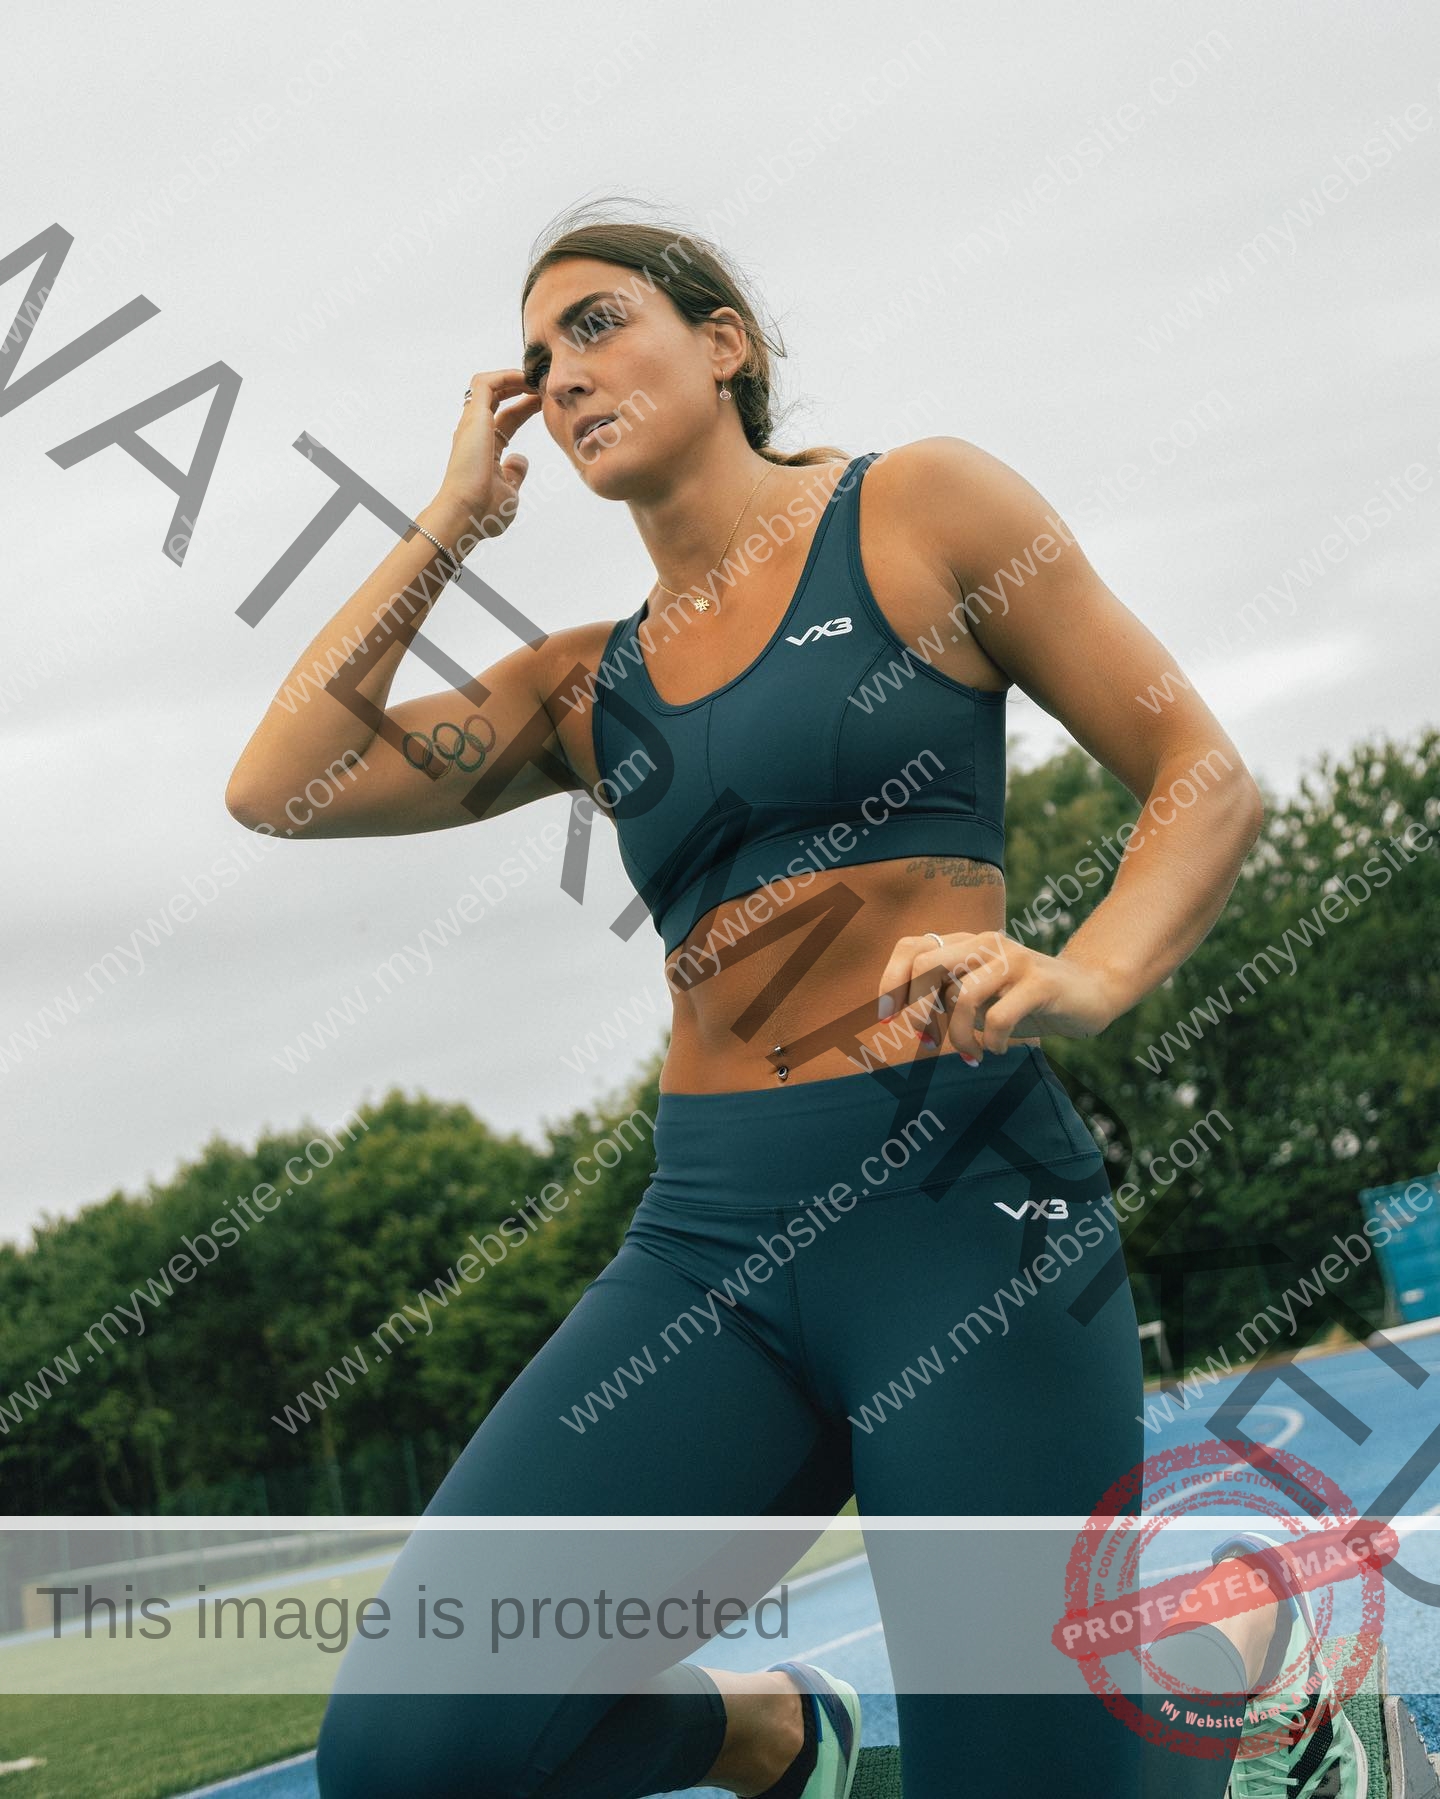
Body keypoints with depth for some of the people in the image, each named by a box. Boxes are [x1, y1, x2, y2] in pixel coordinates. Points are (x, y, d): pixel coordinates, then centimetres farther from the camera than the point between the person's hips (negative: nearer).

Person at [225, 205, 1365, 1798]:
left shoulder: (919, 511, 6)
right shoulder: (588, 682, 18)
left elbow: (1206, 780, 3)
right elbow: (278, 788, 9)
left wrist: (1084, 979, -17)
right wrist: (451, 523, 11)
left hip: (956, 1208, -4)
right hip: (707, 1241, 4)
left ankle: (1241, 1643, 25)